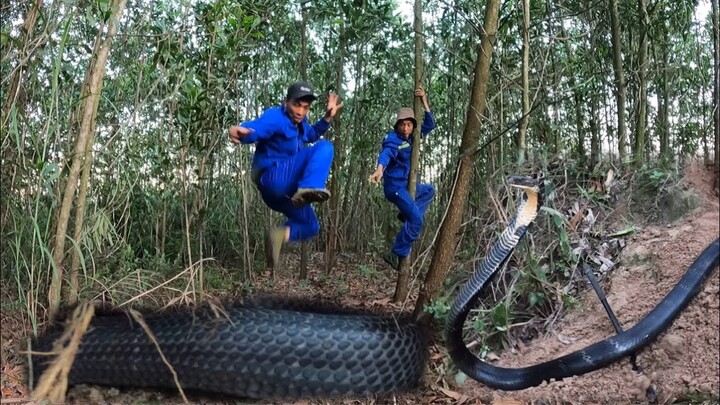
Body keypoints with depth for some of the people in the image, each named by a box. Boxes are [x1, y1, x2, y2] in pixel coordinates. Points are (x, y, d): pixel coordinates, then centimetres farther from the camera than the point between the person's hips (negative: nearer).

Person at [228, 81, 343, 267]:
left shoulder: (297, 122, 14)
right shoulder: (276, 117, -13)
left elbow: (311, 135, 35)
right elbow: (255, 128, -34)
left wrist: (327, 118, 20)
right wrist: (239, 131, -57)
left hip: (284, 190, 9)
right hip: (273, 179, -9)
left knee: (310, 226, 21)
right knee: (324, 147, -21)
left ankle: (279, 235, 3)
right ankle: (309, 188, -42)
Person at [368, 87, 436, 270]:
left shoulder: (410, 137, 9)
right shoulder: (393, 139, -16)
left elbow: (429, 125, 14)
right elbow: (386, 154, -38)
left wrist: (424, 102, 3)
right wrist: (379, 169, -59)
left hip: (404, 185, 9)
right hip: (394, 186, -9)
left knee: (429, 190, 30)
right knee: (416, 220, -15)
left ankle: (406, 215, 11)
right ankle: (396, 254, -10)